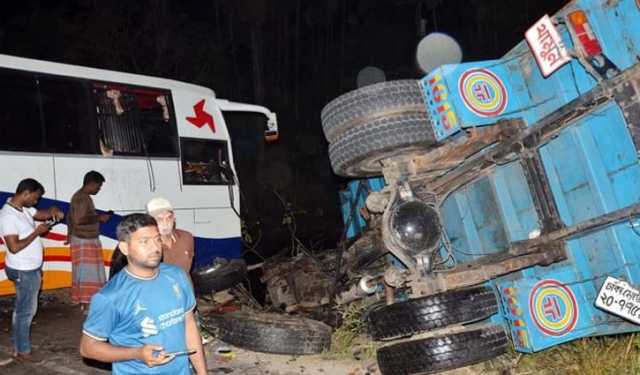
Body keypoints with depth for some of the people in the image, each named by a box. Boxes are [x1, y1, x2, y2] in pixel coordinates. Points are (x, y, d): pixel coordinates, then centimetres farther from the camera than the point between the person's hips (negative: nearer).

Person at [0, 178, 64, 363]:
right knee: (26, 311, 3)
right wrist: (37, 232, -21)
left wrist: (52, 210, -9)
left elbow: (42, 214, 14)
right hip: (24, 271, -9)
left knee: (22, 309, 19)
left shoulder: (24, 209, 2)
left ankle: (17, 345, 31)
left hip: (30, 269, 9)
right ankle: (23, 351, 15)